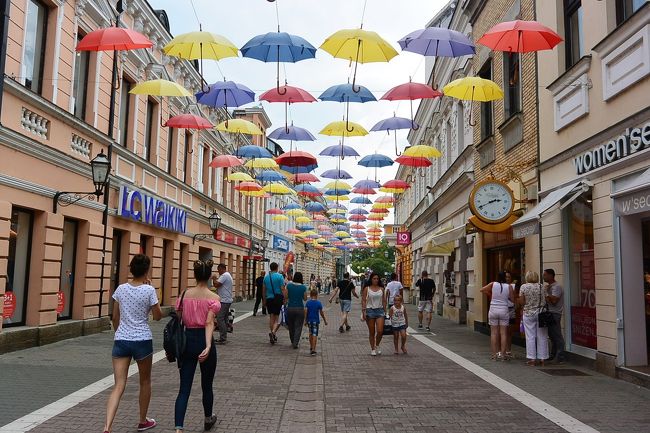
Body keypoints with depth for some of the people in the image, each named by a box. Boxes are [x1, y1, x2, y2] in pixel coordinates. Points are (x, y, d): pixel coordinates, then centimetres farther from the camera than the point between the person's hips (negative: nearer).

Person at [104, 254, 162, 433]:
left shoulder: (120, 289, 2)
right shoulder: (149, 290, -10)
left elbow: (115, 318, 9)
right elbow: (157, 316, -2)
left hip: (121, 340, 3)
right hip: (142, 340, -3)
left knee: (119, 386, 1)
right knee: (145, 381, 18)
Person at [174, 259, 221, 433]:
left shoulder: (184, 295, 1)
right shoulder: (213, 298, -9)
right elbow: (209, 323, -21)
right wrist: (208, 347, -28)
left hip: (187, 340, 2)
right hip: (203, 341, -2)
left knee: (184, 389, 4)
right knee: (207, 385, 18)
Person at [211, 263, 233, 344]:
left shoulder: (224, 276, -15)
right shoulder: (228, 275, 20)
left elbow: (216, 284, -22)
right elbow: (219, 285, 21)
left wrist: (214, 279, -4)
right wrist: (215, 279, 10)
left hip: (224, 301, -11)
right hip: (227, 300, 11)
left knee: (220, 319, -11)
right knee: (224, 319, 14)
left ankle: (222, 338, -11)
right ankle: (224, 337, 19)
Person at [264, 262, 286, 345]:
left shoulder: (266, 277, 6)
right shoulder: (279, 276, -7)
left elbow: (264, 290, 11)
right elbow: (282, 289, -11)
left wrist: (264, 299, 19)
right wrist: (284, 299, -6)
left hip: (269, 298, 3)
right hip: (278, 298, -3)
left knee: (271, 317, 12)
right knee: (276, 317, 2)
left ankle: (272, 335, 12)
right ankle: (273, 332, -20)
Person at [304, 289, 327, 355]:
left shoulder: (308, 303, -2)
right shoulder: (318, 303, -7)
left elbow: (305, 311, -7)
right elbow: (321, 313, -3)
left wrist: (305, 320, 0)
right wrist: (325, 320, 8)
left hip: (309, 321, 3)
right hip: (316, 321, -3)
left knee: (310, 334, 20)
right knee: (315, 335, -4)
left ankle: (311, 347, 32)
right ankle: (313, 350, -11)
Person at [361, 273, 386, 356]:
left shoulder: (381, 289, 7)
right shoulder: (367, 289, 0)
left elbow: (384, 301, 12)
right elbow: (363, 300, -2)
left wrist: (385, 311, 9)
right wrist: (363, 311, -9)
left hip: (380, 310, 2)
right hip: (370, 310, -1)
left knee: (380, 331, -9)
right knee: (371, 332, 6)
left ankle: (377, 346, 16)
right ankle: (372, 349, 19)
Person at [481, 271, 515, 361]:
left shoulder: (493, 284, -3)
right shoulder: (509, 286, -4)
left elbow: (482, 290, 1)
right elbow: (512, 299, 1)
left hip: (493, 310, 1)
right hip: (504, 311, 0)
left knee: (494, 333, 5)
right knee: (503, 333, 5)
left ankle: (494, 354, 8)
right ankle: (502, 354, 5)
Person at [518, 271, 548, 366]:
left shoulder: (523, 287, -5)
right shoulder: (542, 287, 1)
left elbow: (522, 302, -6)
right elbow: (546, 300, 1)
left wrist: (518, 300, 14)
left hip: (528, 314, -2)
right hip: (541, 314, 2)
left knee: (530, 337, 3)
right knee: (542, 337, 7)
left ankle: (532, 359, 4)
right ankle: (542, 359, 11)